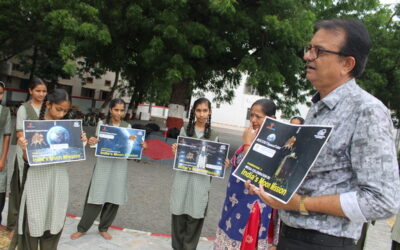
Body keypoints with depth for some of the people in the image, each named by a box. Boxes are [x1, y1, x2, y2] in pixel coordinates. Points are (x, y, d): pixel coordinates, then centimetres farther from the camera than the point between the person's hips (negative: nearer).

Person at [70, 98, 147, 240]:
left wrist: (140, 146, -11)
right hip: (103, 163, -2)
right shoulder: (102, 124, 0)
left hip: (120, 165, 2)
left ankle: (103, 228, 24)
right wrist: (91, 142, -22)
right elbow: (97, 143, 0)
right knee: (97, 196, -1)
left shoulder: (127, 126, 6)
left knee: (114, 198, 6)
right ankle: (82, 228, 16)